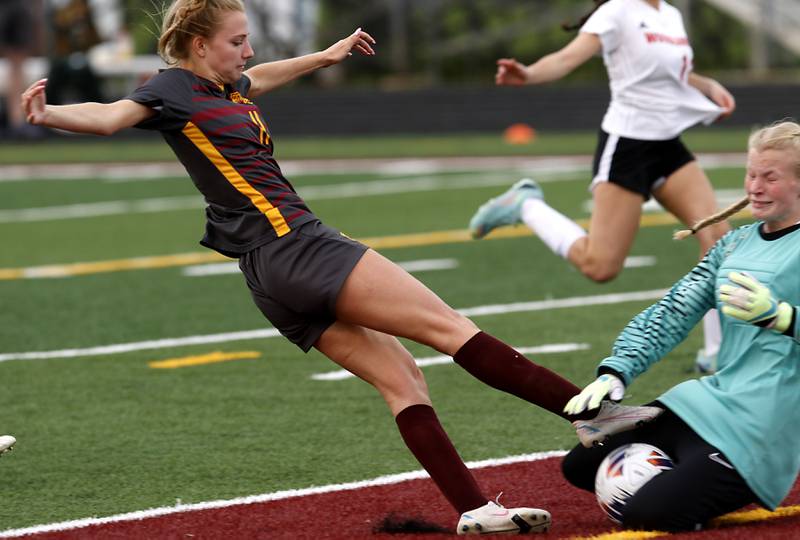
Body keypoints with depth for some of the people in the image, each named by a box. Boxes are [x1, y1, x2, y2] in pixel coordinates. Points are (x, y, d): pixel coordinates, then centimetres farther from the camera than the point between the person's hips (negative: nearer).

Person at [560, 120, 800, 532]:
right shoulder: (736, 243, 15)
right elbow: (673, 312, 12)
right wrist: (615, 372, 0)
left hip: (760, 426, -9)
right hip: (709, 399, 9)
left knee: (647, 515, -21)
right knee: (581, 466, 10)